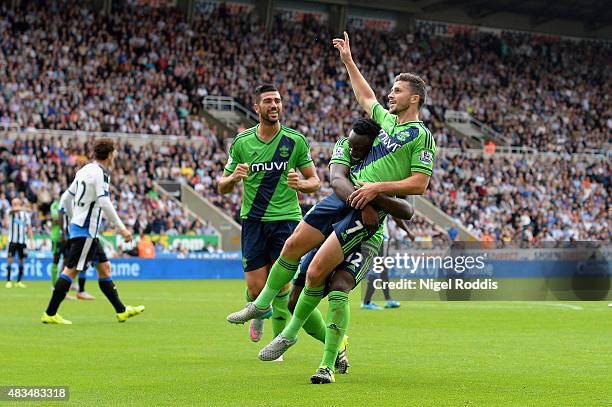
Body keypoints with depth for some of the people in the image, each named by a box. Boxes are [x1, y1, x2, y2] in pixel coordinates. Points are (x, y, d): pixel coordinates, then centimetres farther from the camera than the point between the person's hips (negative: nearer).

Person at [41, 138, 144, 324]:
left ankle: (121, 310, 17)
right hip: (86, 230, -10)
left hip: (77, 225, 10)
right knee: (71, 270, -9)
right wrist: (121, 228, -20)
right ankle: (50, 314, -9)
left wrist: (73, 220, 28)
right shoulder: (100, 173, -14)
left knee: (104, 267, 13)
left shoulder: (85, 170, 13)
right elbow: (104, 203, -23)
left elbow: (66, 198, 18)